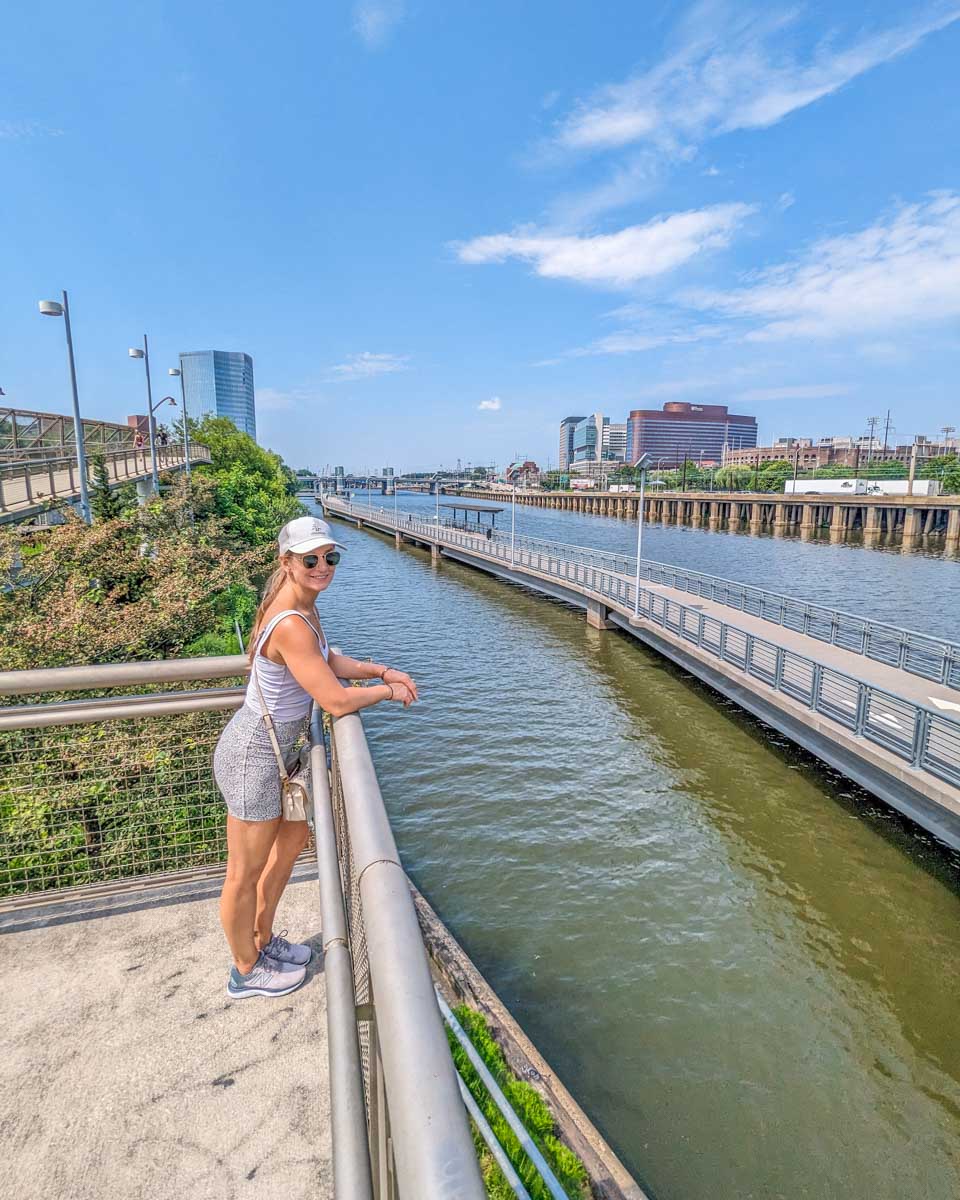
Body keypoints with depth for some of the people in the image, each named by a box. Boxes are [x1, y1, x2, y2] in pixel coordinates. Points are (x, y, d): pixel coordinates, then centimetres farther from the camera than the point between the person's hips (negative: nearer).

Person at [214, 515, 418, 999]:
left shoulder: (303, 605, 0)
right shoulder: (290, 624, -30)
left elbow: (327, 661, 15)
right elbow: (337, 702, -28)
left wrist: (379, 670, 1)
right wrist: (388, 691, -10)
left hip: (269, 748, 10)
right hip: (252, 758, -10)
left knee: (293, 838, 27)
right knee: (246, 872, 12)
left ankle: (263, 940, 47)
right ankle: (246, 972, 37)